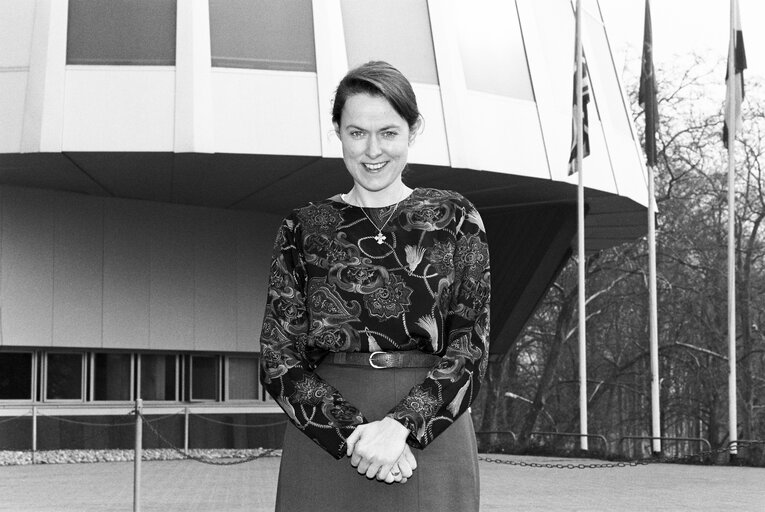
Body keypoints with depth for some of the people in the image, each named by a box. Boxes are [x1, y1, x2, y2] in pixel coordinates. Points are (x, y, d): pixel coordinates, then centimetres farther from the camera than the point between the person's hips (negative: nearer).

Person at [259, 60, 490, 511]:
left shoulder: (454, 219, 5)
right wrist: (353, 432, -13)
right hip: (324, 448, 1)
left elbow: (471, 349, -1)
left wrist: (401, 424, -16)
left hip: (431, 440, 0)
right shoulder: (304, 228, 7)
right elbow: (279, 361, 2)